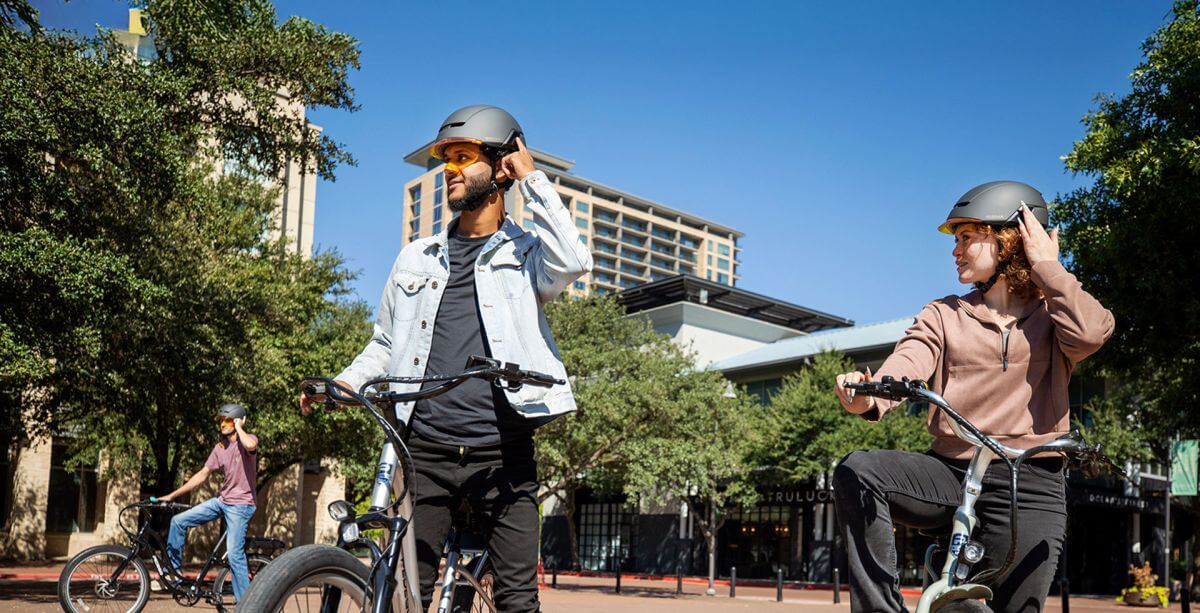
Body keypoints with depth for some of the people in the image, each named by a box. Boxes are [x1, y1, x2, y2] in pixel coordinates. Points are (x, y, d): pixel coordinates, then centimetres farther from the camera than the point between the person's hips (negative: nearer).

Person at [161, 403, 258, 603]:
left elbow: (250, 445, -38)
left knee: (234, 554, -12)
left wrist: (239, 427, -18)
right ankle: (174, 569, 19)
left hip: (240, 504, -7)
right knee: (178, 521, 3)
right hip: (222, 501, 7)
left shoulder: (248, 439, -10)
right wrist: (172, 495, 11)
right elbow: (203, 474, 12)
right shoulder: (220, 447, 9)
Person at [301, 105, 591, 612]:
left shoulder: (525, 254, 7)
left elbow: (573, 262, -17)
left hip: (502, 455, -3)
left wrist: (533, 180, -6)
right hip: (424, 451, 3)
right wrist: (345, 382, 1)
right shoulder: (417, 258, 17)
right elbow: (386, 343, 21)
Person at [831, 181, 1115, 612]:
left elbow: (1090, 333, -18)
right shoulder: (944, 315, 12)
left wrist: (1047, 265, -4)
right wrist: (869, 398, -32)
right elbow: (906, 365, -9)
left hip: (1027, 487, -1)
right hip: (950, 473, 2)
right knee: (857, 472, -25)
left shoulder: (1051, 316, 9)